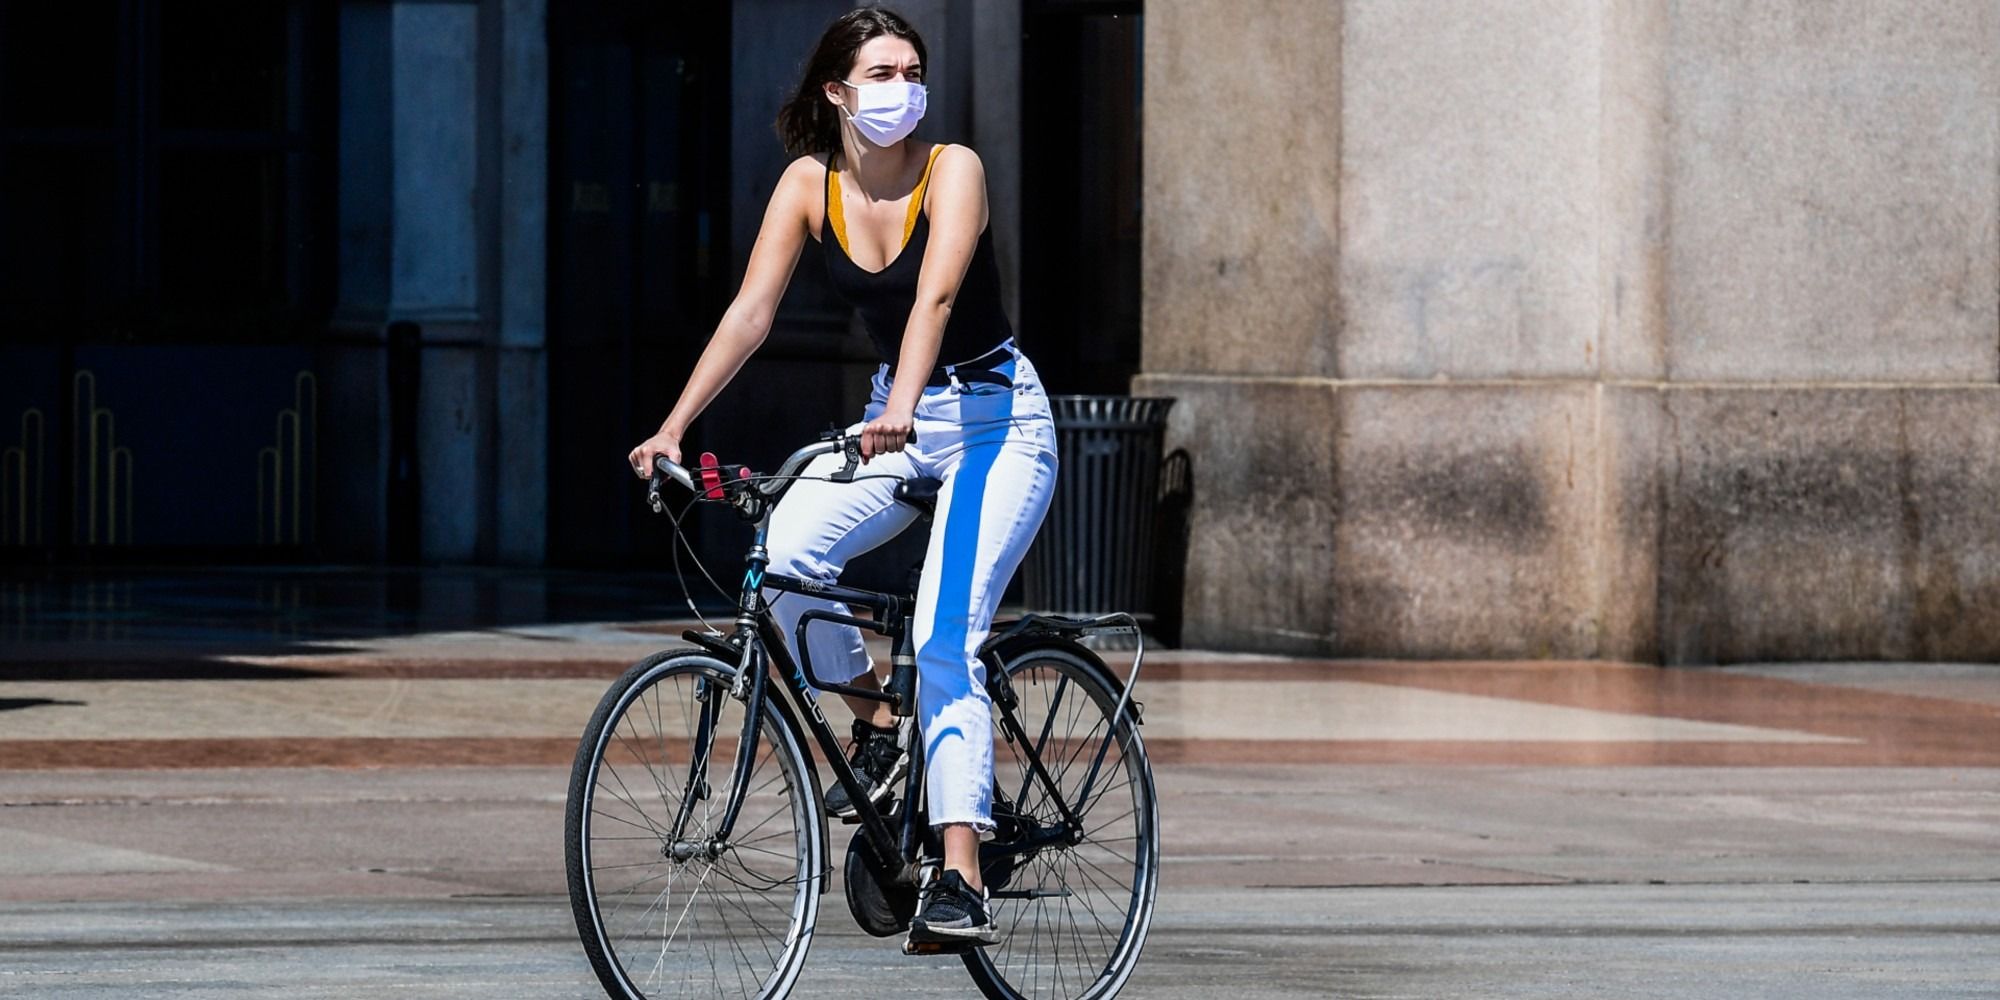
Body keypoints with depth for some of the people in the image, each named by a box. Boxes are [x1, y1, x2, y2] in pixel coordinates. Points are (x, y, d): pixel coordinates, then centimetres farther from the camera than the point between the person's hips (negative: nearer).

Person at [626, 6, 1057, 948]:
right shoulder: (810, 183, -4)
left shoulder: (952, 170, -17)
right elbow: (750, 311, -10)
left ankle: (961, 883, -25)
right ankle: (874, 727, 2)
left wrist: (902, 409, -49)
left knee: (944, 640, -20)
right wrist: (674, 426, -21)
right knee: (784, 557, -23)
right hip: (895, 419, 5)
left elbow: (936, 294, -33)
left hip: (996, 420, -5)